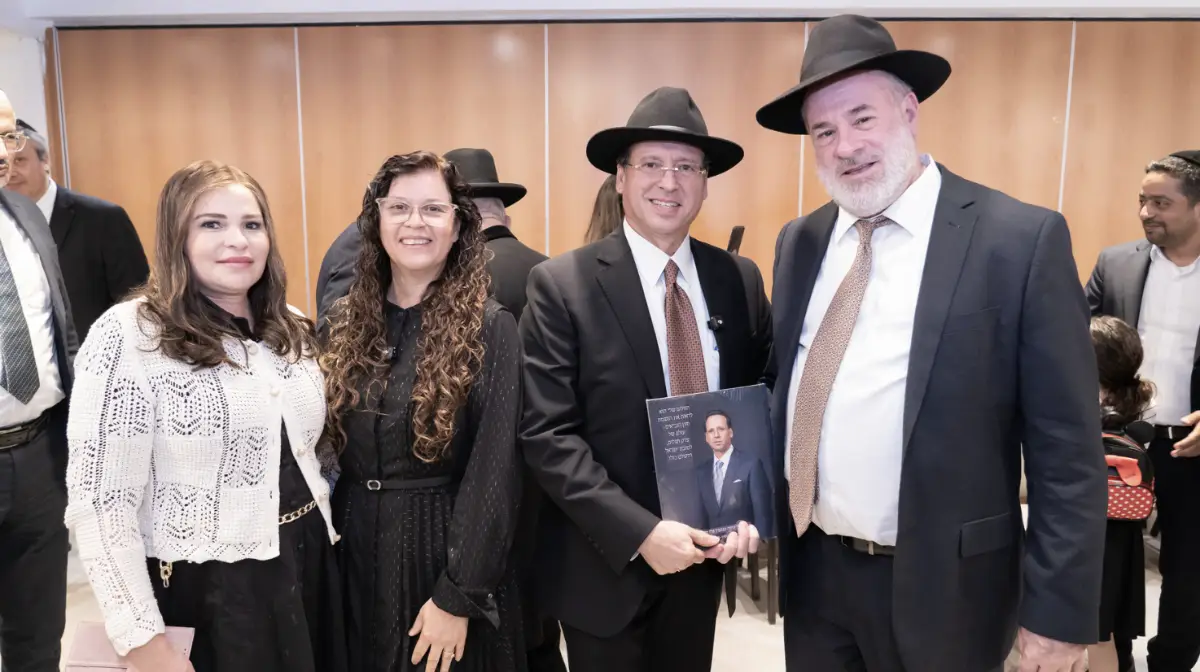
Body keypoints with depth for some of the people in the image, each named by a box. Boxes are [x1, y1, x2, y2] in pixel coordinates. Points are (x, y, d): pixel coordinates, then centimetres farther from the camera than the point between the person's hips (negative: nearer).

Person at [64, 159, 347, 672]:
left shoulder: (292, 331, 4)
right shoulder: (129, 335, -14)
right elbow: (101, 503, -16)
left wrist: (322, 533, 13)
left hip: (310, 569, 6)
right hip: (204, 592, -6)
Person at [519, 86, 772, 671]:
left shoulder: (733, 278, 0)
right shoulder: (562, 284, -13)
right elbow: (546, 434, -16)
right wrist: (639, 532, -21)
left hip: (703, 552, 4)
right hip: (605, 561, -3)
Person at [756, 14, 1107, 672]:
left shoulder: (1022, 239, -12)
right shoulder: (799, 242, 3)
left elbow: (1068, 452, -11)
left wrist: (1058, 615, -10)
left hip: (938, 583, -4)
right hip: (810, 571, 4)